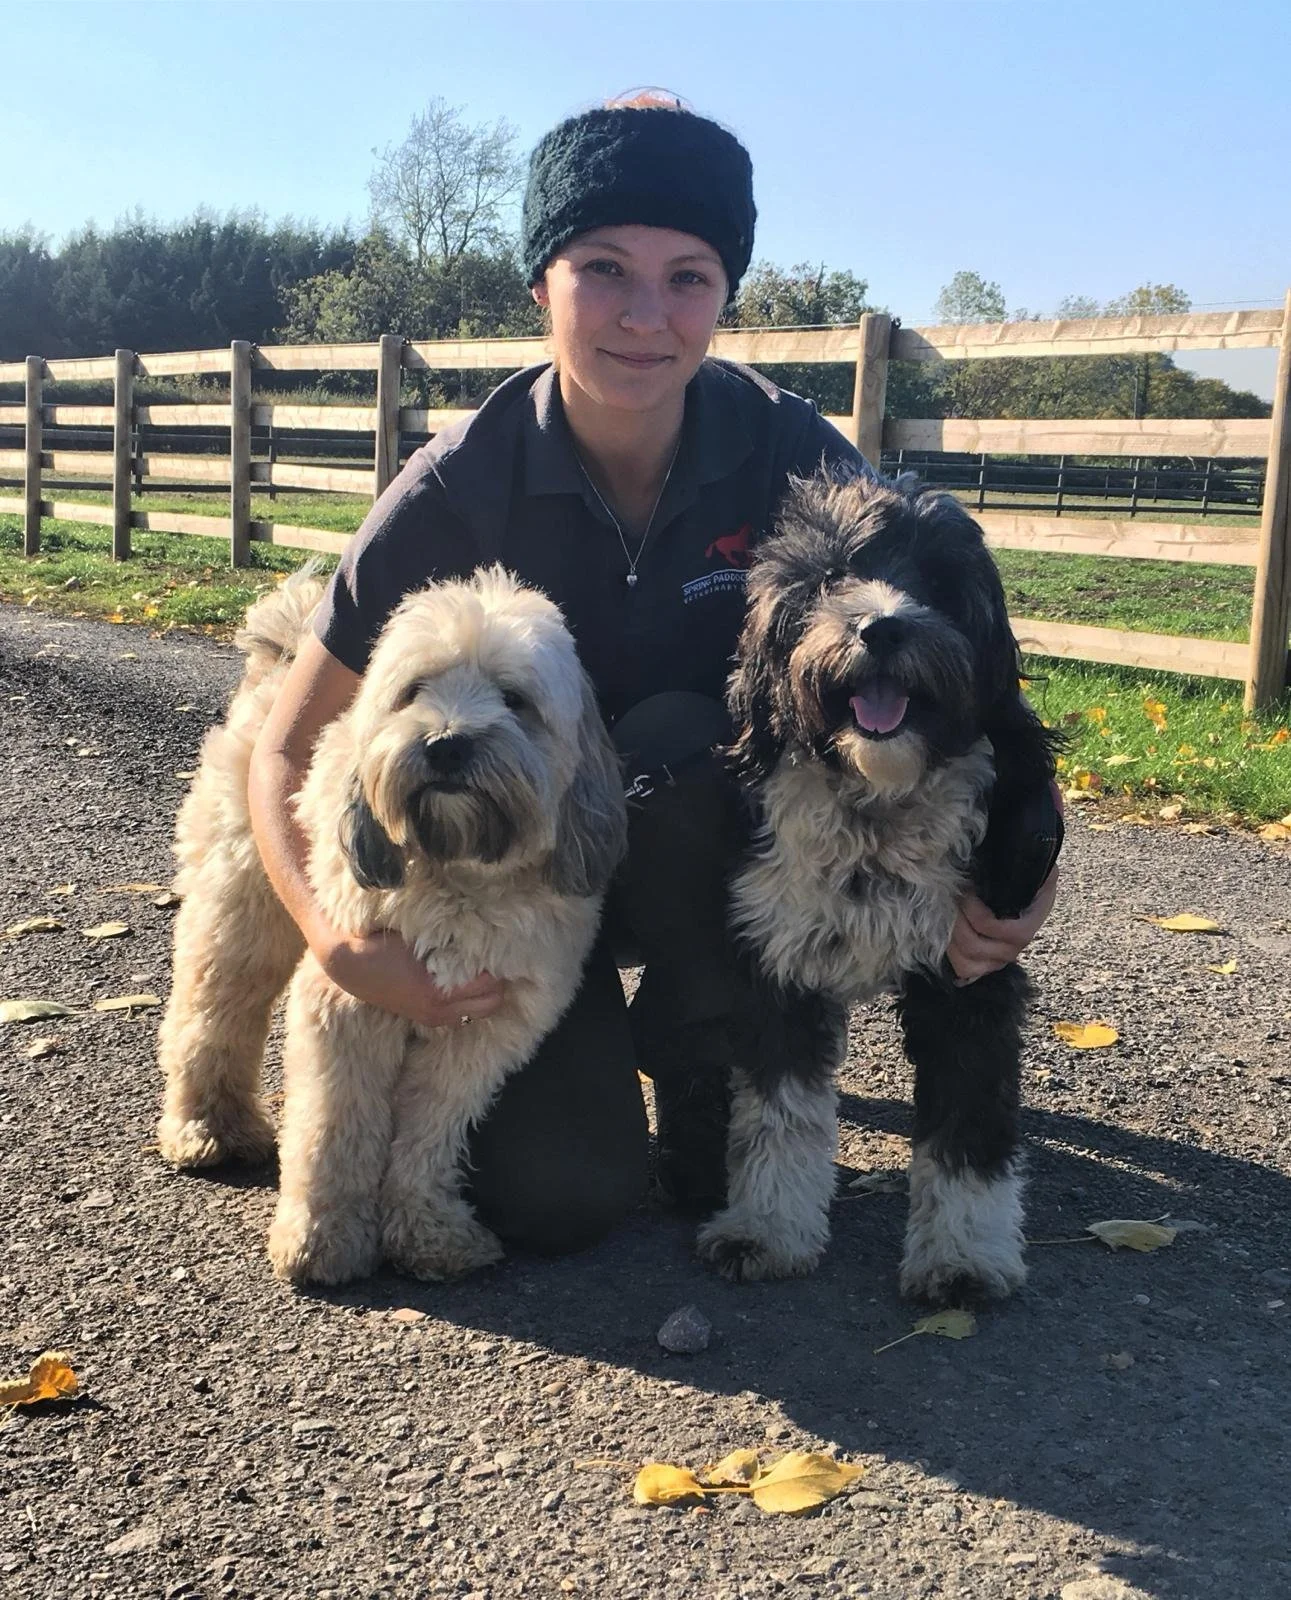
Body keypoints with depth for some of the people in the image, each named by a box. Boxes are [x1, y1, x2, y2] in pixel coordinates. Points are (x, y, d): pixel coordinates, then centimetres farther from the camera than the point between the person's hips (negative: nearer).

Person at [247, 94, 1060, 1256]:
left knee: (675, 740, -33)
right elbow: (290, 746, -16)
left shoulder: (789, 454, -19)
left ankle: (704, 1054, -6)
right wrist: (336, 939, -34)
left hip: (722, 854, 2)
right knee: (559, 1195, -20)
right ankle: (580, 1046, 16)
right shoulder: (460, 489, -22)